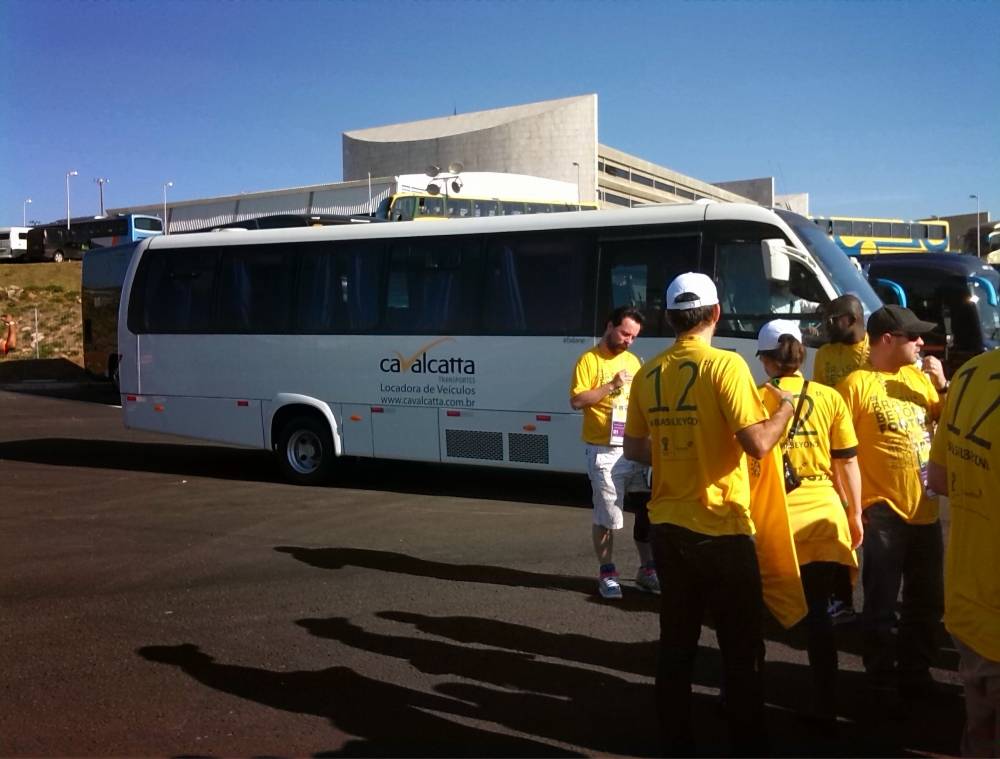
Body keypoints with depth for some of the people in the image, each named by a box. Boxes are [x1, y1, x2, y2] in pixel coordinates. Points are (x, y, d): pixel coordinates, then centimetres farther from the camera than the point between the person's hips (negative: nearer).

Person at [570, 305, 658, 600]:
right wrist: (611, 385, -20)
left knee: (645, 510, 9)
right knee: (606, 517, 0)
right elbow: (576, 400, -14)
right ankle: (607, 573, 13)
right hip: (604, 451, -6)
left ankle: (646, 570, 21)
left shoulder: (632, 360, 14)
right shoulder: (589, 360, -6)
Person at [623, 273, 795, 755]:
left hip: (668, 526, 5)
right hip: (721, 529, -5)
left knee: (676, 640, 15)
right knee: (741, 646, 9)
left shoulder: (648, 374, 3)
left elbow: (635, 449, 10)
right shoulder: (725, 366, -14)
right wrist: (785, 408, -1)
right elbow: (758, 444, -19)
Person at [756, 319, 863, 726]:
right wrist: (855, 513, 15)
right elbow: (848, 462, 4)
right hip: (822, 516, 2)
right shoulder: (830, 398, 0)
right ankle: (825, 707, 18)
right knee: (818, 614, 13)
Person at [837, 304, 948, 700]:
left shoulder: (919, 377, 8)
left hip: (925, 509, 7)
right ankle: (882, 682, 18)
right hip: (883, 511, -6)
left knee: (927, 602, 17)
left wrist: (942, 386, -3)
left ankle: (915, 675, 33)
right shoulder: (857, 384, -11)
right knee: (881, 604, 3)